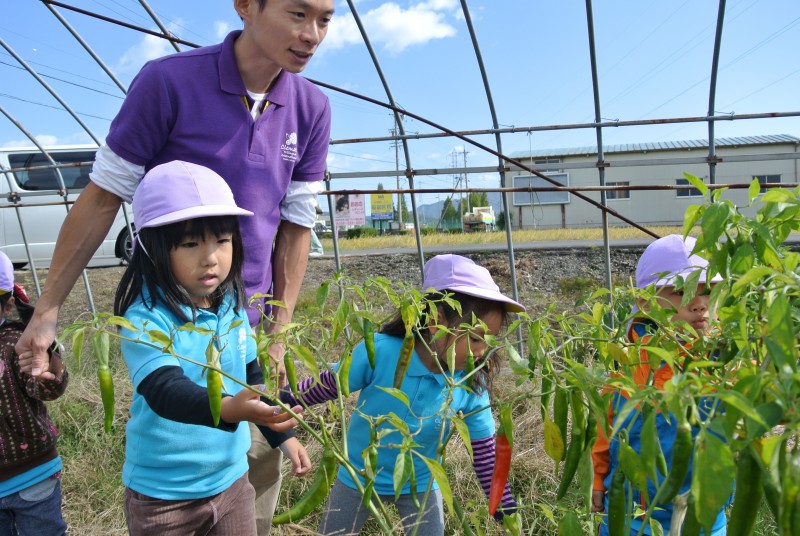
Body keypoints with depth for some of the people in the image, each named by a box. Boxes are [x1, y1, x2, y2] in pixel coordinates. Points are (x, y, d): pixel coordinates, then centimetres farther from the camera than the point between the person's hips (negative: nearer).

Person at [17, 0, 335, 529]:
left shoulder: (312, 109, -1)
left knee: (260, 467, 12)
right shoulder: (169, 81, -13)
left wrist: (279, 333, 3)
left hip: (248, 327, 4)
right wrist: (47, 310, -3)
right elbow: (103, 197, -6)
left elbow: (296, 226, 4)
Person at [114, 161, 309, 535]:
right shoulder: (145, 318, -22)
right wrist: (229, 409, -53)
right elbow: (164, 390, -36)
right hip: (164, 494, -5)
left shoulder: (232, 307, -3)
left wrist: (282, 435, 11)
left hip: (231, 479, 5)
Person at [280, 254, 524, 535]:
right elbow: (328, 385, -14)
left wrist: (505, 505, -4)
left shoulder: (472, 385, -22)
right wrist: (279, 400, -8)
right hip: (358, 477, 0)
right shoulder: (379, 352, -31)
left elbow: (485, 450, -10)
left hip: (420, 485, 1)